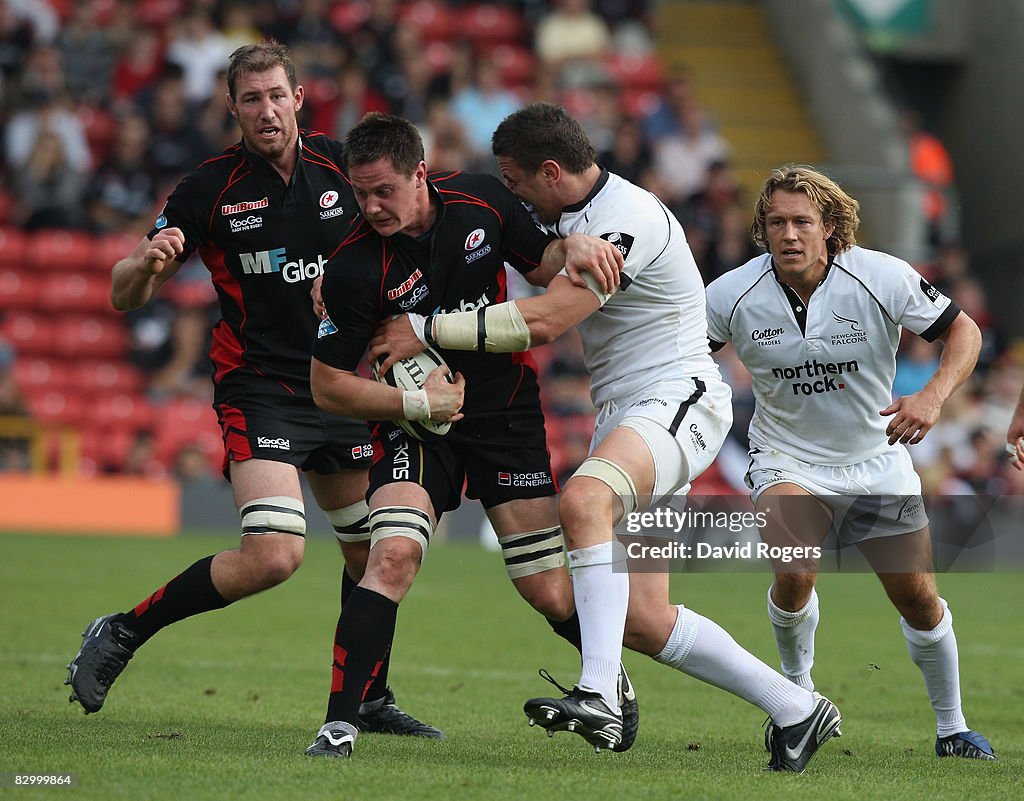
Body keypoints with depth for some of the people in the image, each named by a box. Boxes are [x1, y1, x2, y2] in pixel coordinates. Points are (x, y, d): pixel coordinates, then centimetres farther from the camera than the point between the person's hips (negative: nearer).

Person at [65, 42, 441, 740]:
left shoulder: (341, 165, 0)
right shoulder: (210, 189, -8)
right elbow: (125, 295, -4)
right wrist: (148, 262, -27)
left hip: (340, 387, 5)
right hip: (258, 389, -5)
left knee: (374, 550, 9)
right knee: (273, 555, -21)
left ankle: (370, 700, 28)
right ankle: (120, 634, -6)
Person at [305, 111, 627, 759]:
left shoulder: (482, 200, -9)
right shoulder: (354, 268, -18)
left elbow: (540, 266, 10)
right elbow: (328, 386, -11)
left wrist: (571, 247, -12)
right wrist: (415, 402, -21)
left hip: (509, 418, 2)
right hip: (416, 428, -2)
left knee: (552, 592, 2)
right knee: (393, 556, -26)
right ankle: (340, 723, -22)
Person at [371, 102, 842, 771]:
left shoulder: (625, 220, -18)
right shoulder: (570, 215, 13)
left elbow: (543, 321, -25)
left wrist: (426, 330, -19)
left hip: (679, 401, -10)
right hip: (622, 414, 10)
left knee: (584, 498, -38)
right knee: (643, 621, 1)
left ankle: (599, 697, -46)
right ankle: (796, 710, 15)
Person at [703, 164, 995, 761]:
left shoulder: (883, 278, -18)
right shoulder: (733, 294, -15)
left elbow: (963, 330, -9)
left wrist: (933, 397, -26)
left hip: (876, 460, 1)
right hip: (786, 459, -1)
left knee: (919, 599, 1)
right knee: (795, 574, -27)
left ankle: (953, 728, 23)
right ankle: (797, 689, 2)